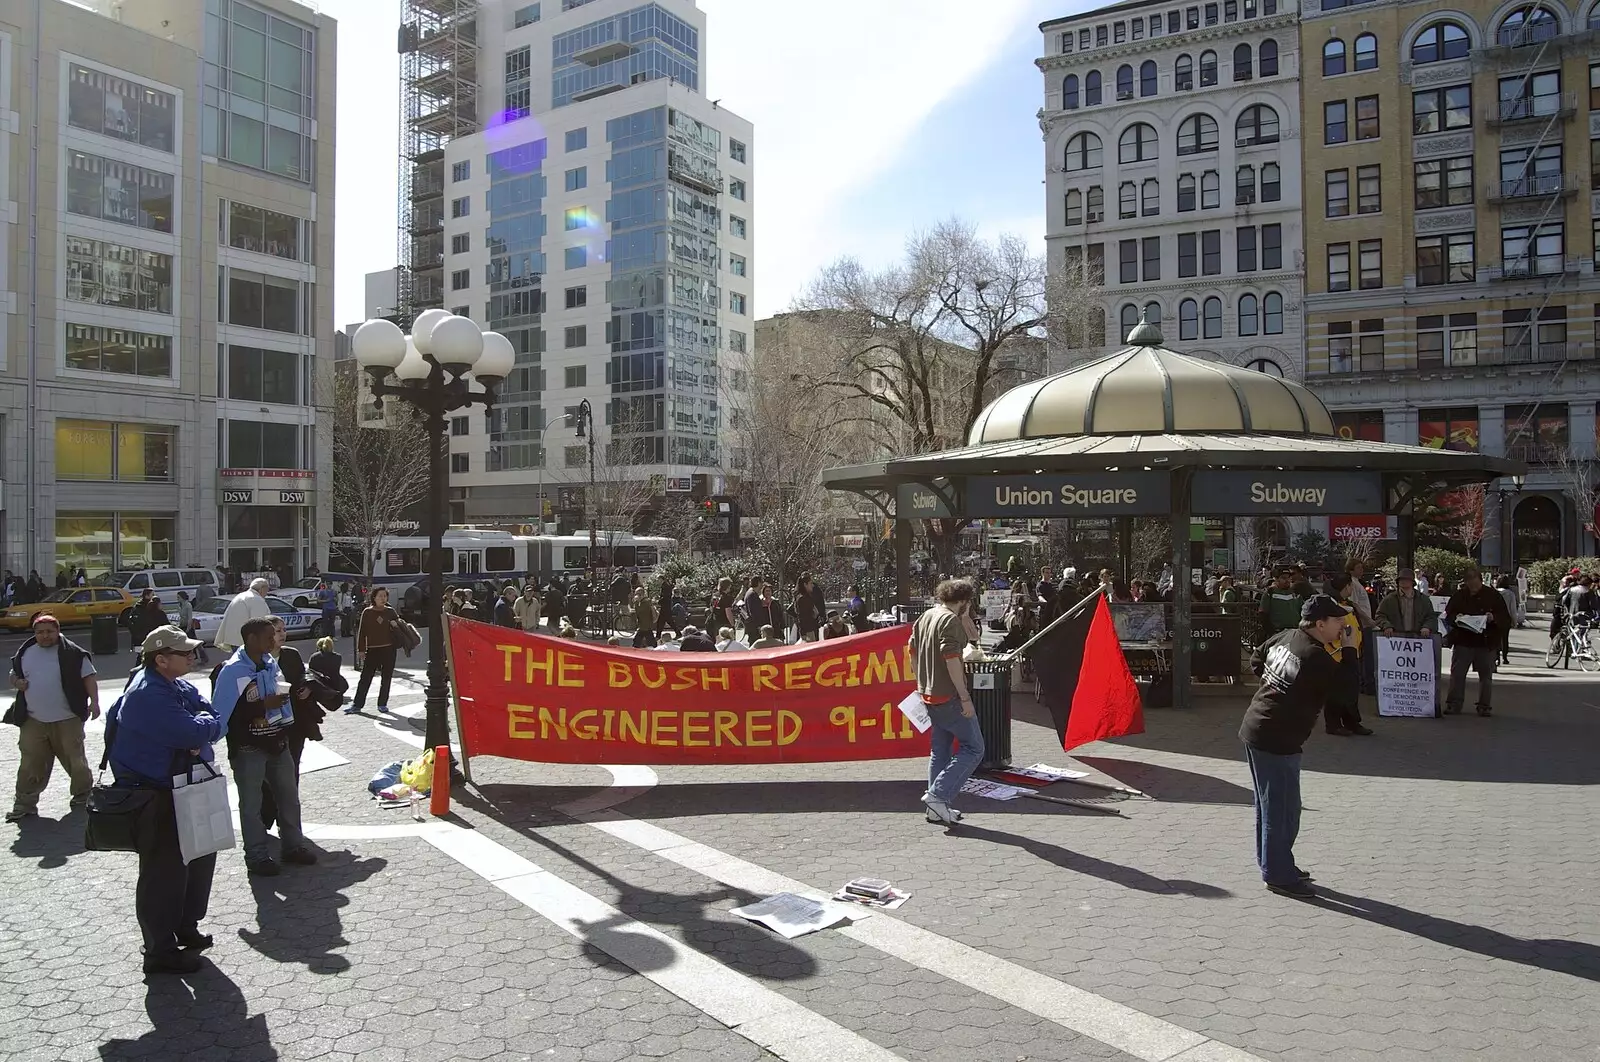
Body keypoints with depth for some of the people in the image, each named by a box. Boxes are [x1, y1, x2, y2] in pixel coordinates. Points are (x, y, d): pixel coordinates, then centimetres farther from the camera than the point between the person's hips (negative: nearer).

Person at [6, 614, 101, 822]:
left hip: (67, 719, -3)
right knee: (30, 764, 5)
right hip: (33, 721, 3)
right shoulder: (25, 653, 9)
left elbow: (89, 678, -5)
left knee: (75, 760, 7)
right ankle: (24, 803, 14)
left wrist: (94, 701, -16)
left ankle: (82, 796, 23)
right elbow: (14, 675, 23)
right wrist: (17, 683, -1)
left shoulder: (73, 653, -4)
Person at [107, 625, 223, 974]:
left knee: (199, 857, 20)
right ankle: (160, 953, 12)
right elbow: (195, 733, -31)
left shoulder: (179, 686, 6)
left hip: (182, 791, 10)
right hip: (153, 798, -10)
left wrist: (198, 732, -18)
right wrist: (205, 724, -10)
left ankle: (185, 929, 37)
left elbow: (213, 720, 3)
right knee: (163, 872, 0)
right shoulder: (149, 695, -25)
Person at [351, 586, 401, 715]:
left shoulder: (391, 612, 6)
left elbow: (400, 626, 18)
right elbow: (361, 631, 0)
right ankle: (357, 704, 2)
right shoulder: (367, 612, 1)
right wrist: (361, 649, -5)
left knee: (386, 678, 6)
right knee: (365, 678, -2)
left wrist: (395, 625, -6)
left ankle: (382, 704, 15)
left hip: (389, 649, 2)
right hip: (372, 650, -2)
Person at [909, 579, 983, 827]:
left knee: (940, 749, 15)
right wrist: (965, 697, -22)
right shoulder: (951, 621, -15)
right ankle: (938, 795, -8)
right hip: (949, 696, -9)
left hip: (929, 693, 9)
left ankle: (936, 808, 17)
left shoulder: (925, 616, 12)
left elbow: (913, 650, 19)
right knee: (973, 748, -2)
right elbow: (951, 659, -23)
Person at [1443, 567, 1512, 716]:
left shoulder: (1493, 596, 2)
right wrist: (1456, 618, -12)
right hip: (1462, 641, 1)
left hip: (1486, 642, -1)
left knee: (1486, 675, 5)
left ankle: (1484, 706, 15)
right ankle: (1453, 704, 4)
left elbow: (1506, 620, 3)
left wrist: (1493, 618, -17)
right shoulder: (1458, 596, 5)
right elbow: (1447, 616, 9)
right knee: (1457, 674, -1)